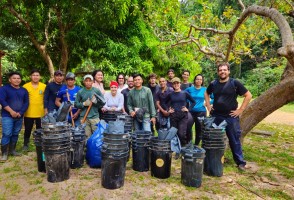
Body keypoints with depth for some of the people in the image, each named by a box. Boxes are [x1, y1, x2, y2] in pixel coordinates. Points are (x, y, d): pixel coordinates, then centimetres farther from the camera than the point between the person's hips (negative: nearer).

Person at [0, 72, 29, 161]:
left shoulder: (24, 90, 10)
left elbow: (26, 103, 6)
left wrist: (20, 112, -7)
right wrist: (11, 111, -16)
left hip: (19, 116, 4)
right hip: (7, 116, -4)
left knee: (15, 134, 10)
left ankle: (12, 150, 21)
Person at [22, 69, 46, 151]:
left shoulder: (44, 86, -1)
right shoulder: (25, 86, -4)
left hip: (40, 113, 1)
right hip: (28, 113, 0)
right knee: (28, 130, 12)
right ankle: (25, 145, 28)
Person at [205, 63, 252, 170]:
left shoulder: (235, 83, -6)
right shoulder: (213, 84, 4)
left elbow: (248, 95, -5)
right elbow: (206, 93, 22)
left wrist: (240, 110, -8)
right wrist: (208, 106, 10)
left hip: (231, 117, -3)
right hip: (216, 116, 3)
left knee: (235, 140, 5)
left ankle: (240, 162, 18)